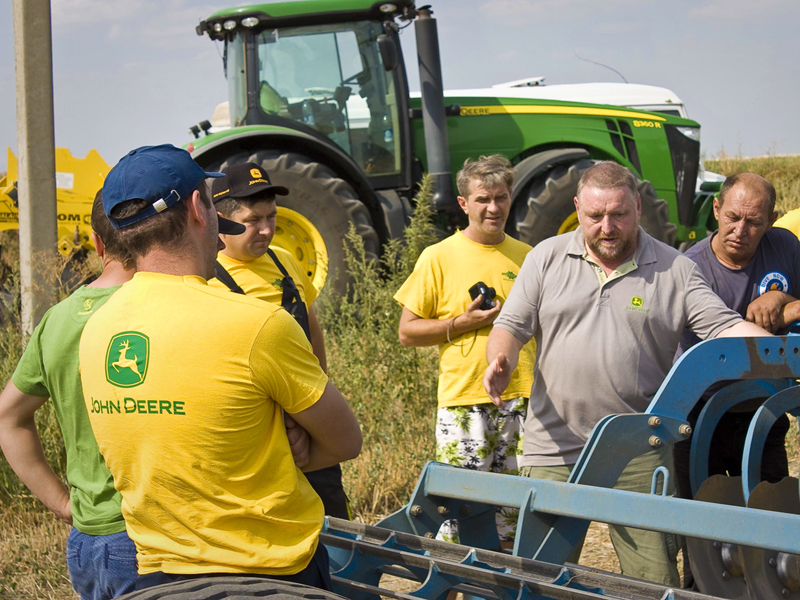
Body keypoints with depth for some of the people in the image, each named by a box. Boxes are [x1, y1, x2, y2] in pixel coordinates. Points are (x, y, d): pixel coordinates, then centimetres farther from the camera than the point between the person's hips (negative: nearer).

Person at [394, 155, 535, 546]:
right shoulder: (438, 257, 1)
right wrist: (463, 323, -11)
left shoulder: (527, 257, 12)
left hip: (521, 399, 3)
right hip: (463, 399, -3)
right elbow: (407, 331, 1)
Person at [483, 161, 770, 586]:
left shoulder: (674, 270, 3)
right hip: (554, 451, 1)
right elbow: (512, 325, 8)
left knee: (655, 578, 0)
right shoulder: (547, 258, 8)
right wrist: (500, 361, -14)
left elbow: (725, 327, -4)